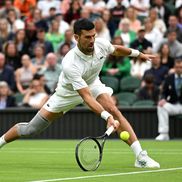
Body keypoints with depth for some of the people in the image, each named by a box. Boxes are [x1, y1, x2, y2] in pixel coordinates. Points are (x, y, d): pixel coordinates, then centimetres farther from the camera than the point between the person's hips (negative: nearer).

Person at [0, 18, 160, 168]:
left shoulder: (102, 44, -25)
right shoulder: (70, 64, -41)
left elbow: (117, 50, 3)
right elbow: (86, 97, -43)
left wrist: (138, 54, 17)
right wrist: (106, 116, -54)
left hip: (92, 84, 3)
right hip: (68, 92, -3)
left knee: (114, 110, -25)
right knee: (31, 129, -1)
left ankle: (141, 157, -26)